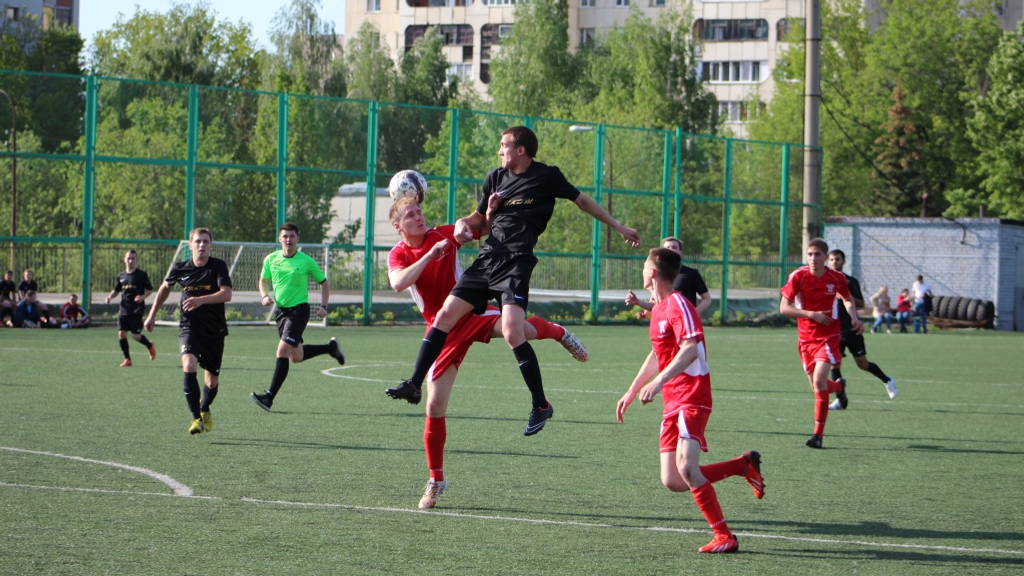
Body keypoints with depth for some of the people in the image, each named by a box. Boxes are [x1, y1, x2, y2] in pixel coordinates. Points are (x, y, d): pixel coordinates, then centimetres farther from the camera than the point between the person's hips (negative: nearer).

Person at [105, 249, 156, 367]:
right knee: (121, 333, -4)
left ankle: (150, 346, 25)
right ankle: (127, 359, 8)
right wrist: (110, 296, 2)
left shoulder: (142, 274, -3)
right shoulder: (121, 275, 10)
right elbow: (116, 290, 22)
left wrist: (143, 297, -18)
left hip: (137, 310, -5)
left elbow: (150, 290, 1)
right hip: (124, 309, 5)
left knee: (136, 336, -7)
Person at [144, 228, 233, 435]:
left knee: (212, 379, 9)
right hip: (189, 326, 0)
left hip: (214, 329, 0)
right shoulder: (180, 269, -1)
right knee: (189, 365, -26)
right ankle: (196, 418, -23)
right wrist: (152, 315, 21)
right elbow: (165, 287, 19)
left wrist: (201, 300, -36)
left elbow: (226, 294, -21)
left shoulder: (218, 266, -8)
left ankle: (205, 409, 42)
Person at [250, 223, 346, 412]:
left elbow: (324, 282, 5)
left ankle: (269, 397, -17)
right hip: (281, 310, 6)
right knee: (296, 356, 14)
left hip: (299, 309, -6)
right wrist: (264, 296, -3)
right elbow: (263, 280, 18)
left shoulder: (306, 261, -7)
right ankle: (330, 347, 41)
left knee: (283, 350, -18)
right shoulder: (271, 260, 2)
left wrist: (324, 306, -7)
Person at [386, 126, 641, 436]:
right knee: (445, 314, -3)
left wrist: (620, 228, 18)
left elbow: (582, 201, 13)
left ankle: (541, 405, -10)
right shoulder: (495, 177, 16)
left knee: (511, 332, -21)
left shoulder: (547, 176, 1)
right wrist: (464, 223, 3)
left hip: (517, 262, -6)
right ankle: (414, 384, 3)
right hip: (488, 257, 6)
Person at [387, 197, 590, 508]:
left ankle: (559, 333, 3)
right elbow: (399, 283, -26)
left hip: (472, 312, -1)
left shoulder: (445, 235, 1)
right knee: (435, 406, -5)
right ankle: (435, 480, 11)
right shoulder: (398, 255, -4)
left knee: (519, 330, -33)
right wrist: (431, 254, -31)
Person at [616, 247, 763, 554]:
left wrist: (659, 381, -36)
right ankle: (745, 464, 15)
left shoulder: (679, 305, -12)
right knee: (672, 481, -1)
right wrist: (631, 392, 35)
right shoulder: (658, 309, 18)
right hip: (672, 403, 9)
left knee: (686, 467, -24)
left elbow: (690, 350, -26)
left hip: (692, 398, -9)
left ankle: (724, 536, -18)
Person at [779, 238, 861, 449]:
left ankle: (818, 434, -16)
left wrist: (853, 318, 1)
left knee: (819, 380, -20)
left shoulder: (837, 278, -2)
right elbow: (784, 307, -9)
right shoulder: (798, 276, -7)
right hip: (805, 338, 2)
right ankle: (838, 387, 48)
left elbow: (847, 299, 19)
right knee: (817, 386, 10)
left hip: (828, 336, -2)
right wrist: (811, 314, -20)